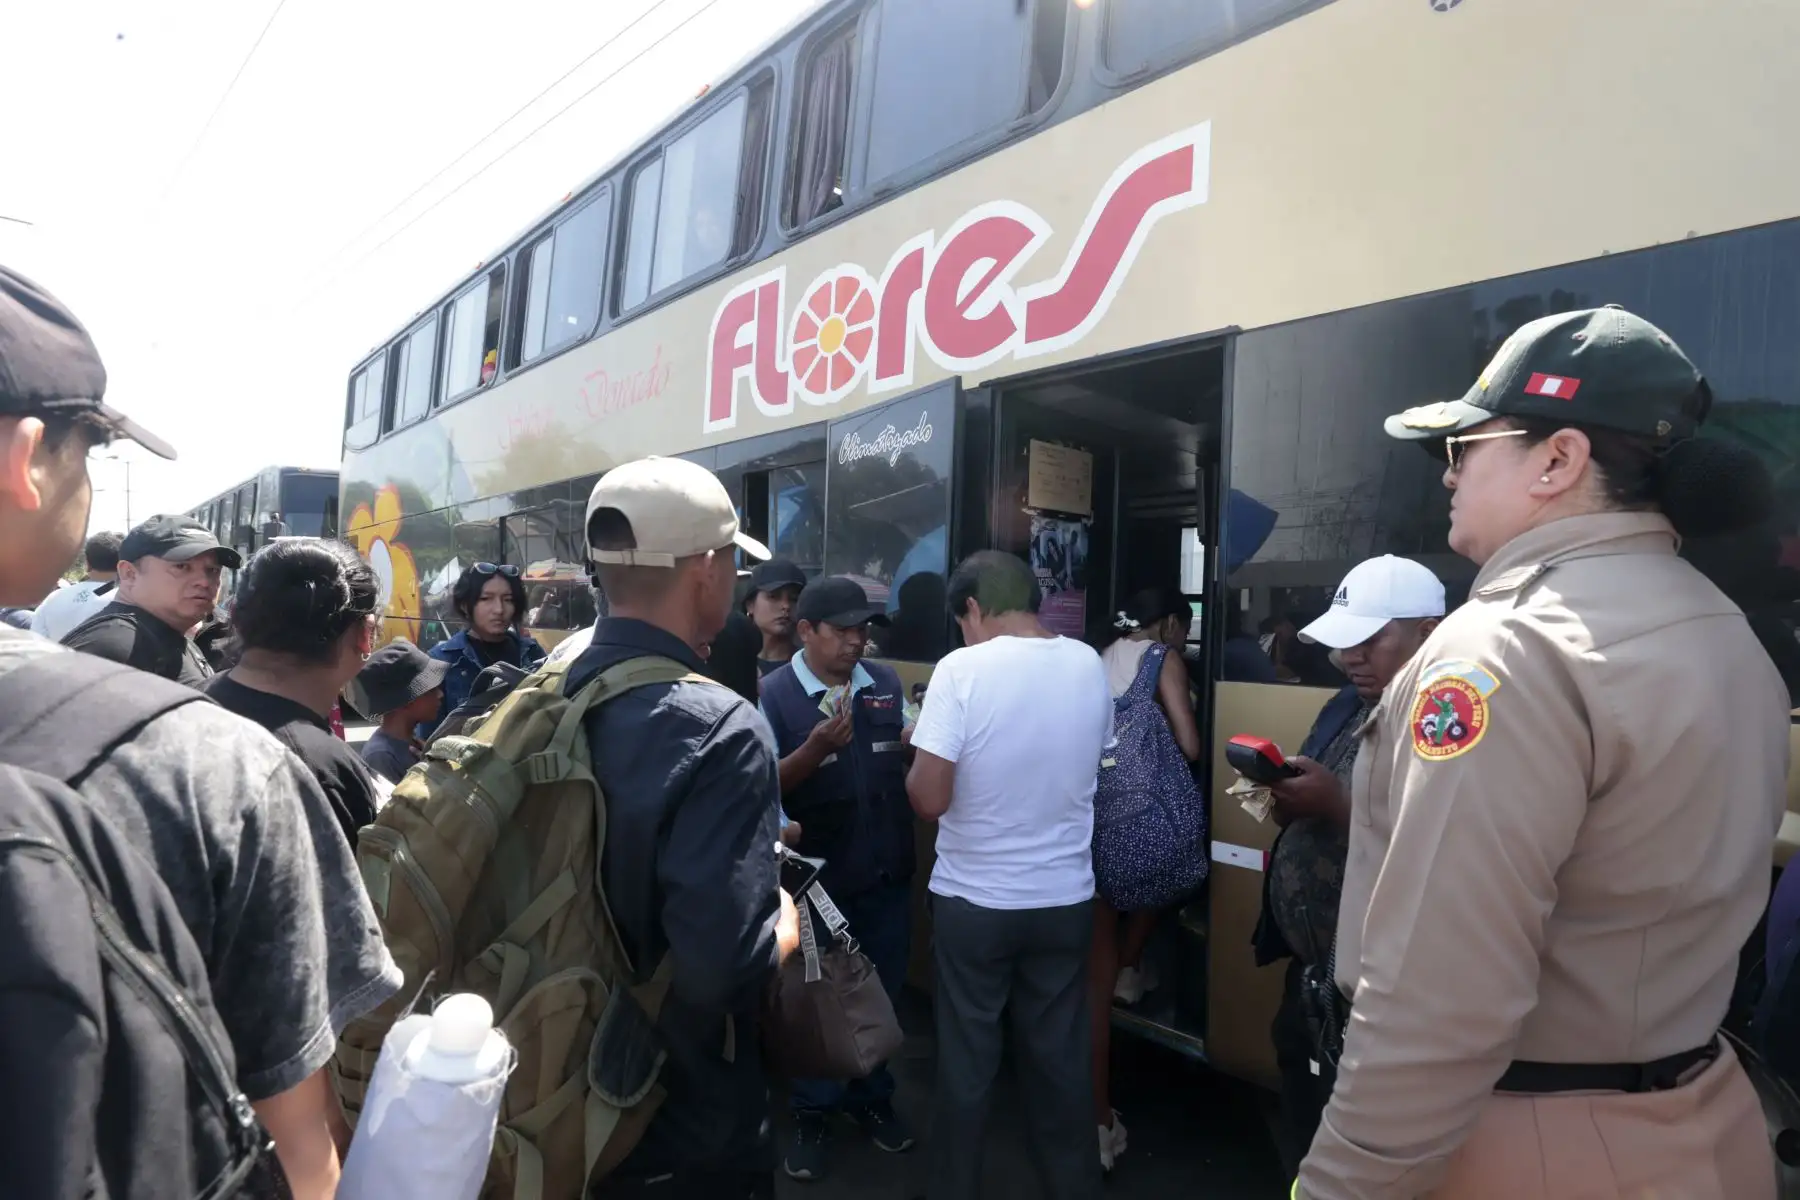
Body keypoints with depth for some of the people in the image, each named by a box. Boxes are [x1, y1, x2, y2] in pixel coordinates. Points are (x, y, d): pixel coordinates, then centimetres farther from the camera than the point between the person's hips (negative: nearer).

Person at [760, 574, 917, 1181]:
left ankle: (871, 1097, 40)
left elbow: (917, 759, 10)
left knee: (881, 995, 19)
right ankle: (811, 1114, 31)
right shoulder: (773, 694, -12)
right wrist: (816, 748, -30)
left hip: (887, 874, 4)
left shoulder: (887, 683, 0)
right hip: (817, 879, -4)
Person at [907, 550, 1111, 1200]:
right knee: (1061, 1055, 18)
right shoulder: (1090, 666, -2)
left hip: (974, 901, -4)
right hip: (1066, 898, 4)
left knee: (966, 1060, 13)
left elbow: (929, 798, -20)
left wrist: (919, 763, -1)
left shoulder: (962, 669, -18)